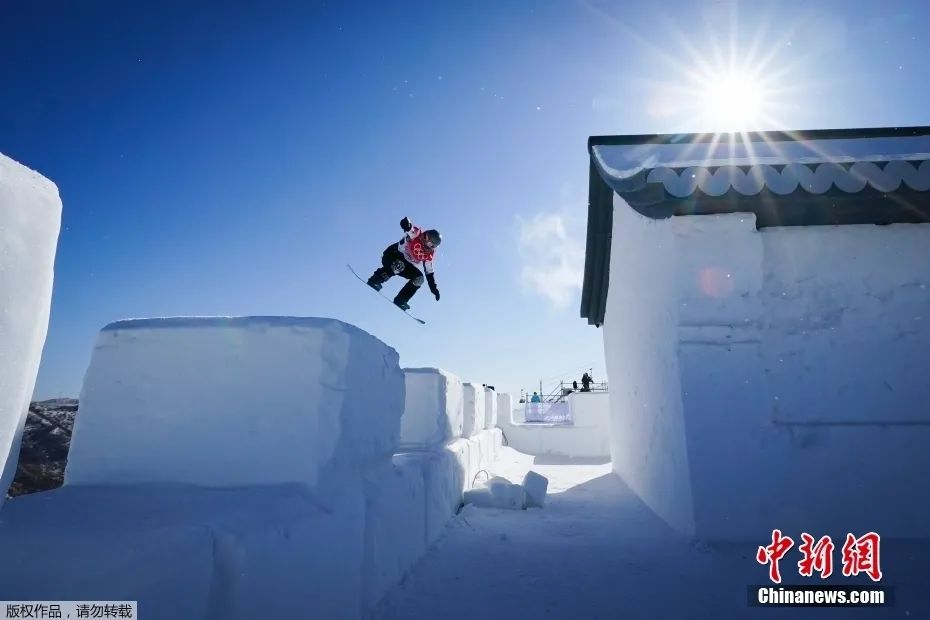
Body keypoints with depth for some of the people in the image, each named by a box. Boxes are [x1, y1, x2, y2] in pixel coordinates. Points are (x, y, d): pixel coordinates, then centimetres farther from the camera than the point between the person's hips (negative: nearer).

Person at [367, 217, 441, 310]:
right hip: (392, 256, -6)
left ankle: (401, 300, -6)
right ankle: (375, 280, -24)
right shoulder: (416, 234, -18)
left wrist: (434, 288, 0)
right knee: (399, 265, -39)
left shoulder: (429, 254, -2)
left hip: (406, 265, 7)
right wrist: (406, 224, -63)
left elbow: (429, 272, 6)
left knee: (419, 278, -13)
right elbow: (408, 228, -38)